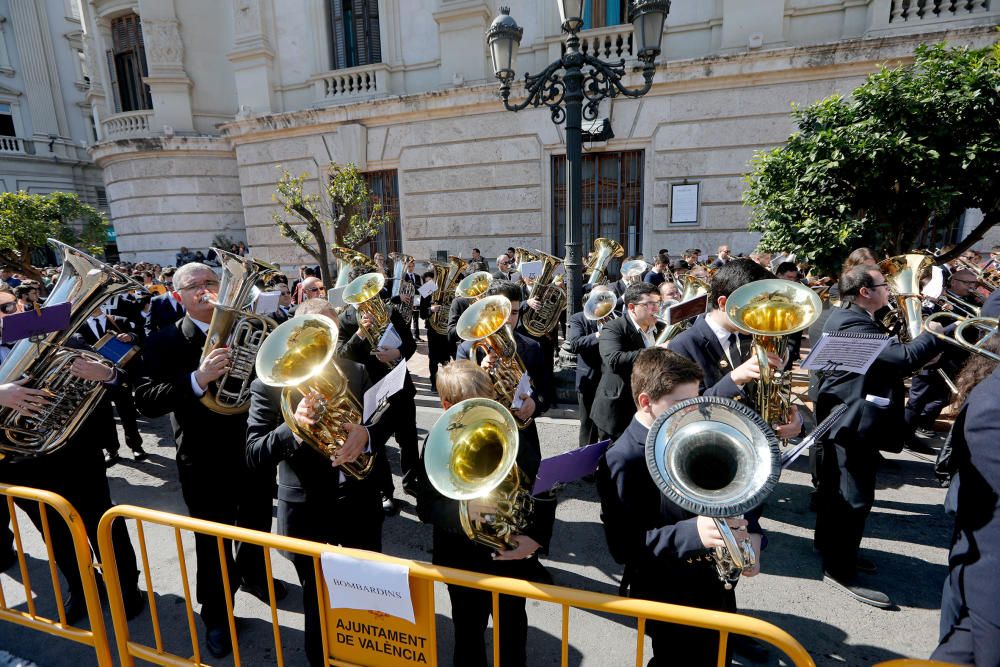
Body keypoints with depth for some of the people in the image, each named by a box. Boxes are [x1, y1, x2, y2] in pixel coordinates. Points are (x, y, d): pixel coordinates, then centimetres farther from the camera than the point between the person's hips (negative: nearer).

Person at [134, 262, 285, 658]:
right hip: (206, 465, -3)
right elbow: (146, 401, -20)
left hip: (254, 454, 4)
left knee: (257, 527, 25)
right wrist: (197, 380, -37)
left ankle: (253, 575, 53)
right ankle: (216, 614, 37)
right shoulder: (164, 343, -10)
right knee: (214, 545, 14)